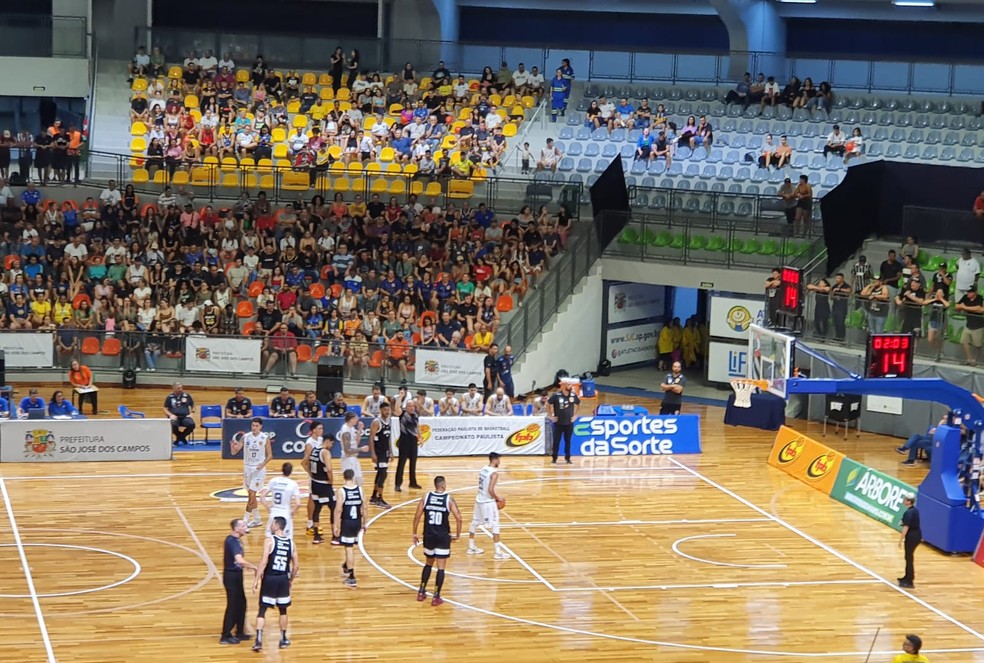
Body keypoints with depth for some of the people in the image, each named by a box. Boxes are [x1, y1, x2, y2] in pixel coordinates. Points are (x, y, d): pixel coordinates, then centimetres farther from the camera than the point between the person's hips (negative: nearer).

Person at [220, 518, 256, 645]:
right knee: (232, 606, -3)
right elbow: (239, 560, -35)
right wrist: (254, 567, -27)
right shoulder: (232, 541, -21)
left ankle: (239, 633, 28)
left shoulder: (236, 540, 9)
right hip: (231, 576, -10)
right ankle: (225, 636, 3)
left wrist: (251, 567, 13)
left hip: (236, 575, 10)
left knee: (241, 604, 17)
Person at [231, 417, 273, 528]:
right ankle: (256, 519, 25)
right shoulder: (245, 437, -2)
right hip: (247, 468, 4)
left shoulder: (265, 438, -7)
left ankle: (245, 520, -7)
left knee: (252, 495, -10)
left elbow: (270, 455, -1)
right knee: (251, 495, 12)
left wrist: (263, 464, -19)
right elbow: (234, 452, -4)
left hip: (259, 469, -4)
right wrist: (233, 445, -27)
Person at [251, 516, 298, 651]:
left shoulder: (269, 541, -10)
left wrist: (256, 580, -14)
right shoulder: (291, 543, 4)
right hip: (283, 579, 3)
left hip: (269, 578, -3)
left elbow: (264, 562, -18)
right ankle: (283, 640, 25)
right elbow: (296, 566, 5)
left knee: (262, 609, 3)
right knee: (283, 610, 18)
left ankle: (259, 640, -7)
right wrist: (291, 580, 20)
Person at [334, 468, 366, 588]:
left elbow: (338, 510, -16)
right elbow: (364, 508, 3)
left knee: (349, 548, -2)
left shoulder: (341, 491, -14)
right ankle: (347, 566, 49)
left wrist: (336, 526, -8)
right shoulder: (360, 489, -2)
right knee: (350, 546, 27)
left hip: (346, 522, -4)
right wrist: (364, 523, 14)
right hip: (357, 522, 4)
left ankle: (352, 578, -5)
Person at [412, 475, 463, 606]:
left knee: (428, 564, 22)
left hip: (429, 536, 3)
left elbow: (417, 516, -2)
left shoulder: (426, 497, -1)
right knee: (441, 568, 4)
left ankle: (421, 592, 23)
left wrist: (414, 533, 8)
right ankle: (436, 597, 1)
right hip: (443, 537, -3)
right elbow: (458, 518, -12)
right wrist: (457, 535, 1)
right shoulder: (449, 499, -7)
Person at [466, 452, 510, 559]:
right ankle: (498, 552, -6)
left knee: (474, 523, 18)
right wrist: (498, 498, -9)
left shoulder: (483, 469, 7)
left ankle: (471, 547, 31)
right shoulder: (494, 473, -19)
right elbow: (490, 490, -25)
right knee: (495, 526, -4)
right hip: (488, 502, -9)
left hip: (479, 500, 9)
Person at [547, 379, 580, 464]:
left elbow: (578, 404, 16)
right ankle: (554, 458, 9)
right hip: (558, 423, -3)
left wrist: (575, 415, 11)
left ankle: (568, 458, 15)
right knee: (557, 441, 2)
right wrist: (550, 416, -5)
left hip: (569, 423, 3)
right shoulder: (556, 396, -13)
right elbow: (548, 404, -4)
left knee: (568, 441, 7)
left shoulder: (573, 395, -2)